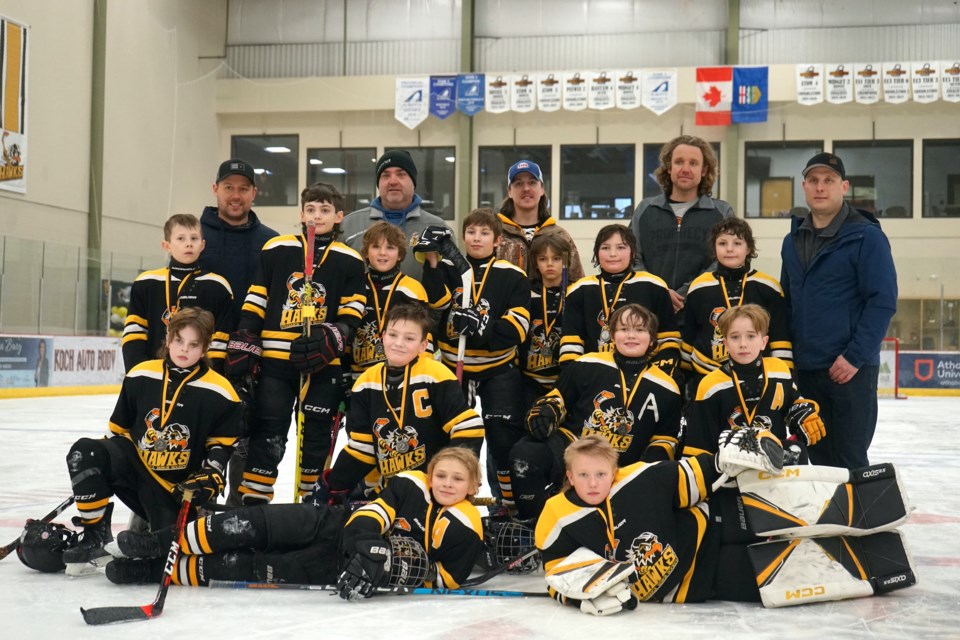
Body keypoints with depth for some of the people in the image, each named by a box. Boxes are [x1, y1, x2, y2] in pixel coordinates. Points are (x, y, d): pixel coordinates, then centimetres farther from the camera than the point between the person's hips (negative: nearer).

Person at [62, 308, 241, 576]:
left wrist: (209, 477, -15)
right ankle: (95, 538, -13)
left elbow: (222, 443, 1)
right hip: (137, 466, 2)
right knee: (84, 453, -25)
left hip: (179, 487, -2)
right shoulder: (140, 376, 0)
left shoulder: (219, 392, -8)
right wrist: (93, 478, 6)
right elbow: (119, 430, 10)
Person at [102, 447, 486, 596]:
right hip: (338, 527, 2)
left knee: (266, 570, -16)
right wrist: (368, 549, -29)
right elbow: (369, 518, -10)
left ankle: (170, 570, -10)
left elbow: (449, 578, -10)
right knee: (260, 524, -20)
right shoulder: (411, 485, -4)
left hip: (341, 564, -2)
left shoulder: (464, 528, -9)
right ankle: (165, 543, -11)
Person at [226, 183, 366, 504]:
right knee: (268, 428, 0)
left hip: (323, 361, 1)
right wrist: (244, 344, -1)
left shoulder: (349, 261, 5)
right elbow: (255, 301, 6)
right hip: (275, 356, -1)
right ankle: (253, 497, 7)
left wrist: (332, 338, -13)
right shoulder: (276, 249, 4)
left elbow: (352, 312, 5)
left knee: (317, 430, 8)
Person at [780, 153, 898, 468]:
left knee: (849, 460, -2)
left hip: (850, 369, -6)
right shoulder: (793, 240, 13)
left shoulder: (866, 236, -7)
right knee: (819, 458, 12)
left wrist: (855, 357, -17)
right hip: (804, 369, 6)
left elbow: (883, 301, -12)